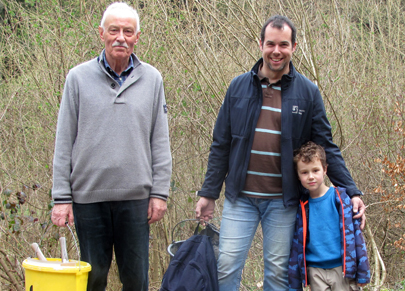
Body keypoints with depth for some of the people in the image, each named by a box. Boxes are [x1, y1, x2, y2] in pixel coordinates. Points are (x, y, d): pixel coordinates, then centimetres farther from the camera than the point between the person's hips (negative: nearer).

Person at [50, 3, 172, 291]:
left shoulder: (151, 79, 5)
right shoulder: (79, 77, 1)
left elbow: (160, 143, 7)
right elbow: (64, 144, 2)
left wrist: (160, 192, 1)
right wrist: (61, 197, -2)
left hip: (136, 196, 1)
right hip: (88, 196, -1)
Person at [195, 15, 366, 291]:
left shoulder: (308, 92, 0)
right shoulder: (239, 86, 3)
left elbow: (326, 148, 3)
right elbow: (221, 145, 8)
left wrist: (351, 191, -6)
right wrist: (209, 193, 6)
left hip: (282, 200, -1)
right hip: (240, 197, 1)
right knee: (227, 265, -1)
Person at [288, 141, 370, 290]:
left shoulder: (340, 198, 0)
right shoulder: (301, 207, 6)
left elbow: (355, 233, 0)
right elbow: (296, 244, 11)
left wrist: (362, 273, -3)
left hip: (342, 269, -2)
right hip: (315, 272, 2)